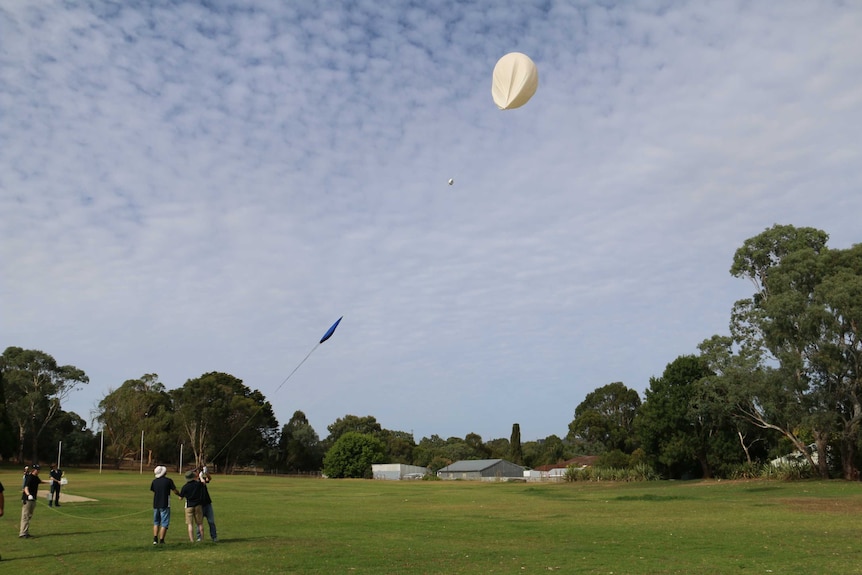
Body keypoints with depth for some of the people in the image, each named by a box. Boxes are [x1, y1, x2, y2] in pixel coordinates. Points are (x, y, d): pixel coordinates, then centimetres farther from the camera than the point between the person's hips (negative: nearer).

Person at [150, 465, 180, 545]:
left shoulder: (154, 481, 2)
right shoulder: (168, 480, -10)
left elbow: (153, 491, 13)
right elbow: (175, 491, -5)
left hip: (156, 505, 4)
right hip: (165, 505, -4)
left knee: (156, 522, 17)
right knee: (164, 523, 3)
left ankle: (155, 539, 8)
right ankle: (161, 540, 0)